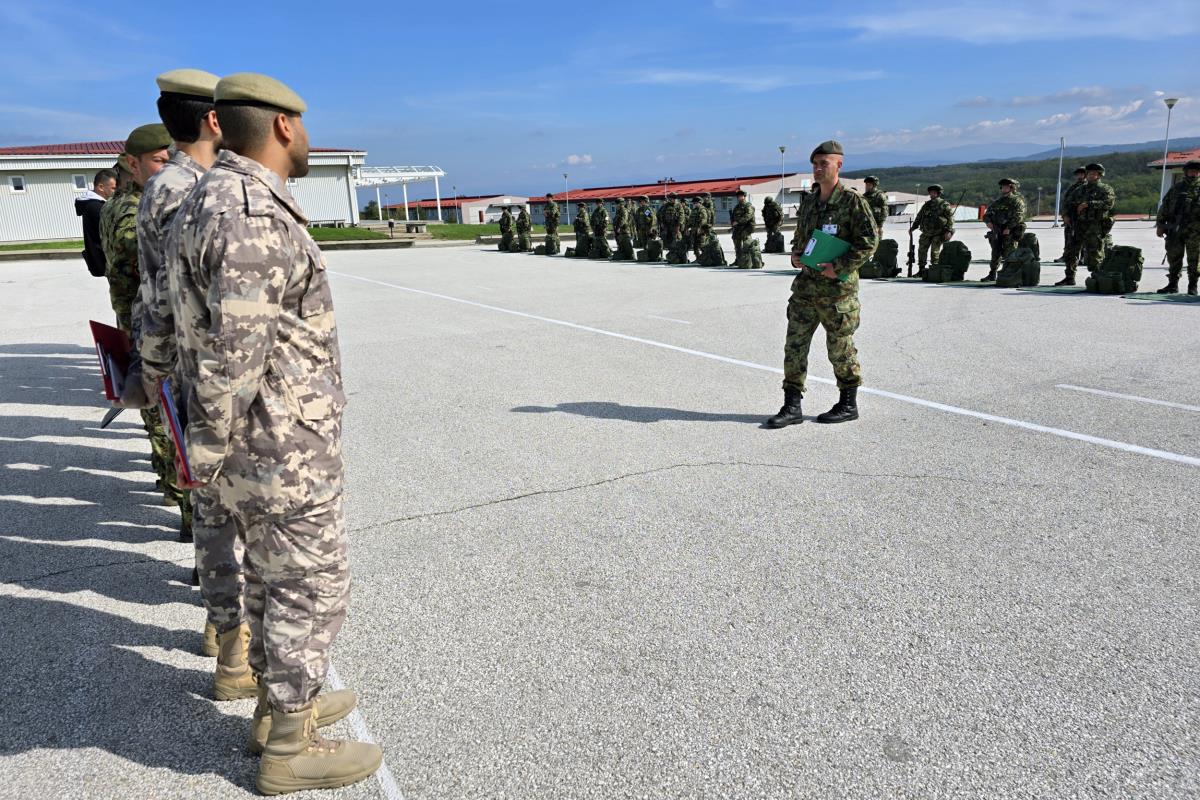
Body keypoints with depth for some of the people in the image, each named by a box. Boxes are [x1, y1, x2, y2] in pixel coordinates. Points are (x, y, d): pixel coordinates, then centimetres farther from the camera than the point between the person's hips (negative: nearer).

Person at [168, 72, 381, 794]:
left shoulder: (215, 198, 11)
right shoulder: (253, 215, -22)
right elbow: (233, 353, -24)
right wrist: (209, 454, -13)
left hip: (255, 443, 10)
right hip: (284, 445, -10)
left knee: (273, 576, 21)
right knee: (312, 588, 3)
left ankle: (280, 705, 38)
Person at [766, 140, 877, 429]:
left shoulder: (852, 200, -8)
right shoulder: (808, 201, 12)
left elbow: (869, 240, -13)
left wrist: (839, 267, -20)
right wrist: (795, 254, 4)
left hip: (838, 287, -6)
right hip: (806, 284, 6)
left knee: (840, 348, 5)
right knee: (794, 345, 1)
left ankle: (848, 405, 21)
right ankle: (792, 407, 6)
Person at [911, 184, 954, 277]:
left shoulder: (944, 204, -1)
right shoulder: (926, 205, 14)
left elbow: (951, 217, -5)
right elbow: (919, 216, 21)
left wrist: (949, 231, -14)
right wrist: (913, 227, 13)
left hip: (938, 233, -5)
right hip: (926, 233, 6)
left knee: (935, 251, -8)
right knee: (922, 250, 4)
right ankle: (921, 270, 12)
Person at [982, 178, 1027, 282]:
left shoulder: (1017, 201, 0)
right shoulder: (998, 201, 19)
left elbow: (1018, 216, -12)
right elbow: (987, 213, 18)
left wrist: (1009, 228, -22)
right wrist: (988, 221, -4)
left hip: (1010, 233, -5)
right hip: (997, 231, 5)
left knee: (1009, 254, -7)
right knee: (995, 253, 7)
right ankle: (992, 274, 14)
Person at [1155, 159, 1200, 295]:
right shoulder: (1177, 187, 14)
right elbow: (1164, 206, 16)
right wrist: (1160, 224, 8)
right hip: (1174, 230, 3)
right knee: (1173, 258, 7)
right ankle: (1172, 285, 16)